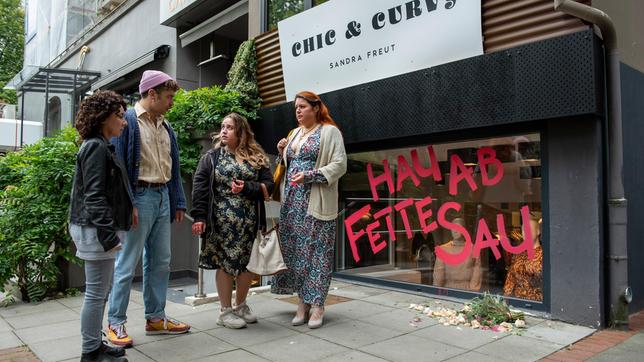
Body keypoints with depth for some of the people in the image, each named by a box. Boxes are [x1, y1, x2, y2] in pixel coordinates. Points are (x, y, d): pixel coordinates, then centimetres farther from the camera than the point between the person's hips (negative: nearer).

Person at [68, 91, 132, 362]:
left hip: (97, 229, 10)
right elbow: (94, 196, -21)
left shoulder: (99, 146, 16)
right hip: (96, 230, -10)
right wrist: (109, 235, -22)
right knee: (96, 293, -1)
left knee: (100, 292, 16)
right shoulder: (97, 147, -14)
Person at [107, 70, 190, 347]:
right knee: (127, 264, 0)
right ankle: (116, 322, 14)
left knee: (160, 262, 12)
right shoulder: (128, 121, -7)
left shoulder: (165, 126, 15)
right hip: (140, 197, -8)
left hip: (163, 197, 8)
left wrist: (178, 202, 14)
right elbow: (118, 165, -13)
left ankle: (155, 318, 24)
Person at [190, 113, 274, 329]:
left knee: (248, 263, 7)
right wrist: (199, 217, -10)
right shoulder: (212, 157, 6)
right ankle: (225, 311, 15)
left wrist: (247, 187, -13)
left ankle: (241, 305, 27)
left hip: (250, 221, 2)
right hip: (222, 220, -2)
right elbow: (199, 187, -1)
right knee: (225, 263, 1)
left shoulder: (256, 157, 9)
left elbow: (268, 185, 4)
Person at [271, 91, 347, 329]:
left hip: (316, 202, -6)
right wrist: (282, 154, 7)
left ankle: (317, 304, 4)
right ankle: (303, 301, 14)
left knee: (317, 251, -4)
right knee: (295, 251, 5)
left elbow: (339, 165, -10)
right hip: (292, 201, 7)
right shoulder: (295, 133, 20)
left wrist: (309, 175, -18)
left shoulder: (329, 131, -1)